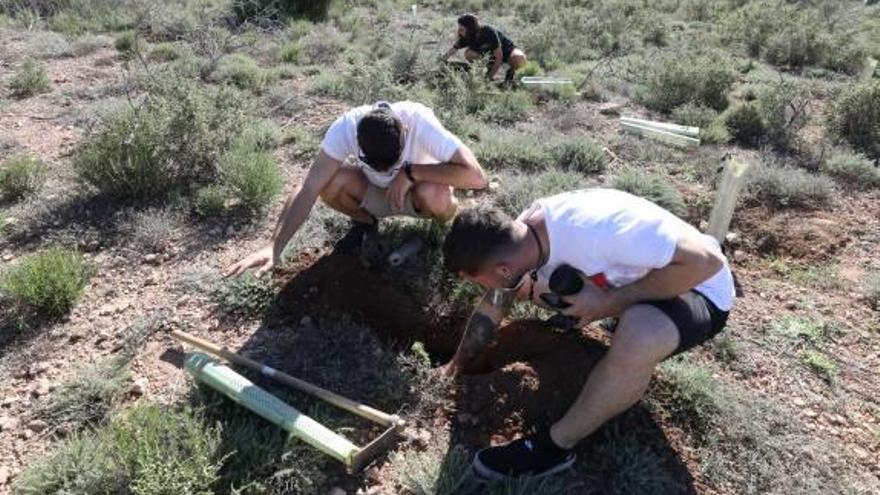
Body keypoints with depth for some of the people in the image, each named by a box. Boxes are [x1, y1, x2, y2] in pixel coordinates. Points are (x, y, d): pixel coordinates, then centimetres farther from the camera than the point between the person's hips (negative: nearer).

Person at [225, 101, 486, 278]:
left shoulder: (420, 122, -36)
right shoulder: (346, 127, -31)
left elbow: (476, 176, -41)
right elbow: (308, 188, -34)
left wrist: (409, 171, -37)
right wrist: (274, 247, -45)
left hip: (417, 192, -2)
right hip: (375, 192, 2)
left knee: (436, 195, -38)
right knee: (331, 183, -29)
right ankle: (365, 223, 3)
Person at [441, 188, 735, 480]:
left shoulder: (591, 228, -38)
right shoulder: (516, 239, -13)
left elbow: (706, 260, -33)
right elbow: (490, 308, 4)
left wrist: (610, 302, -30)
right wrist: (457, 365, 12)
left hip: (697, 289, -7)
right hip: (629, 278, 7)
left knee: (639, 337, -39)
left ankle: (554, 446, -17)